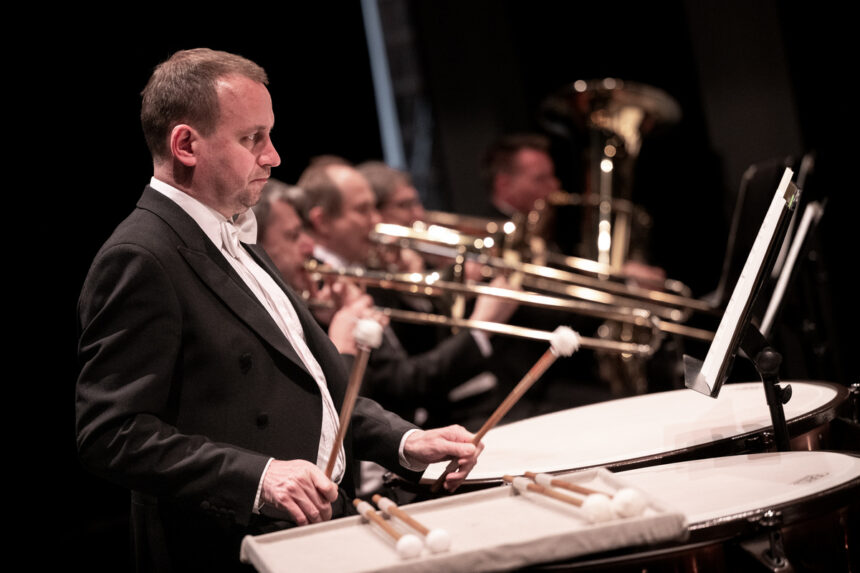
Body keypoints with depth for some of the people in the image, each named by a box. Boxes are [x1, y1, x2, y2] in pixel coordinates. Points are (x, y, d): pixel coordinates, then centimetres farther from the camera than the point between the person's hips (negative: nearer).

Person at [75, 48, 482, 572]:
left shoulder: (236, 243, 18)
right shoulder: (139, 261, -13)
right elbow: (111, 434, -19)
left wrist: (405, 442, 8)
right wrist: (257, 477, -28)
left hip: (324, 529, 9)